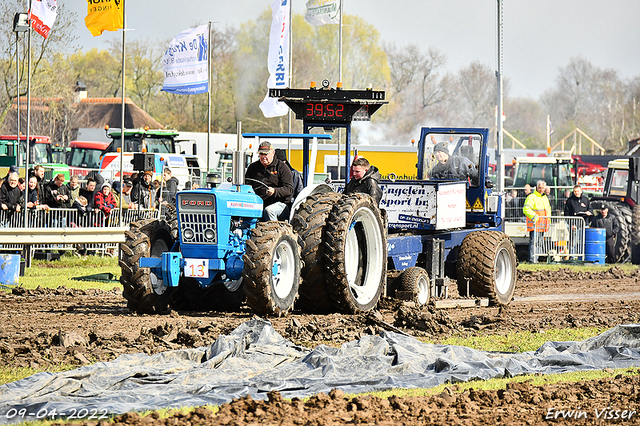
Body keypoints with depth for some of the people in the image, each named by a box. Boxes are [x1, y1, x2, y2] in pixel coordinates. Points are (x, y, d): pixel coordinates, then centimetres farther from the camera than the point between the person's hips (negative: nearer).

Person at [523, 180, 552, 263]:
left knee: (539, 242, 11)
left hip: (542, 225, 8)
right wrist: (534, 216, -27)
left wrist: (548, 221, 18)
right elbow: (526, 209, -16)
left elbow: (548, 209, 32)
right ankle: (532, 259, -14)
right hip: (534, 224, -8)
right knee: (533, 242, -12)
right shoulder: (531, 197, -6)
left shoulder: (545, 198, 20)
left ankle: (535, 259, 16)